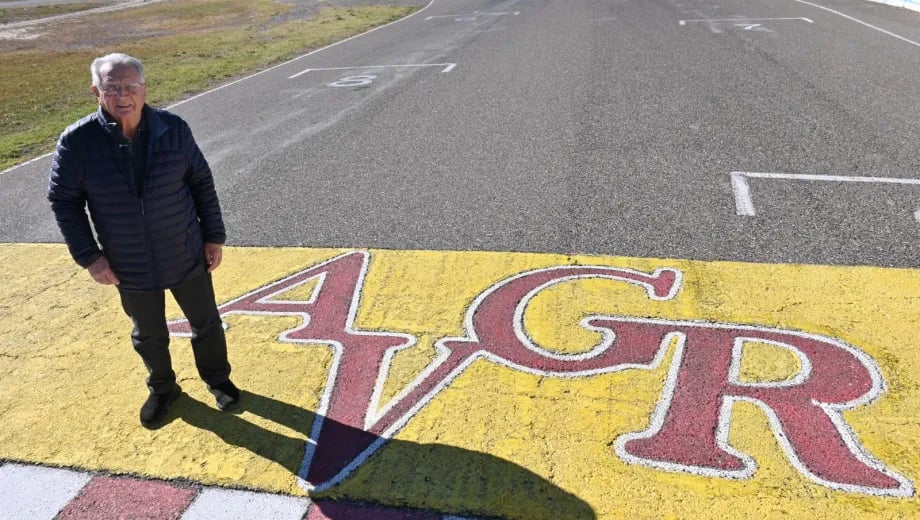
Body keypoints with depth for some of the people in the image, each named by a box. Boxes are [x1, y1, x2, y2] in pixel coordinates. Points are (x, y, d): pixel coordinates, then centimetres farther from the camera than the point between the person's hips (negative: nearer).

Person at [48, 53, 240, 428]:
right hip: (130, 268, 0)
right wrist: (88, 256, -8)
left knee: (206, 322, 16)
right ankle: (162, 389, 45)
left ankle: (218, 379, 42)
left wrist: (214, 235, -1)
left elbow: (202, 183, -2)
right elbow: (63, 200, -4)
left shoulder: (174, 128, -12)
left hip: (188, 257, 0)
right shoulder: (77, 141, -14)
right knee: (149, 335, 19)